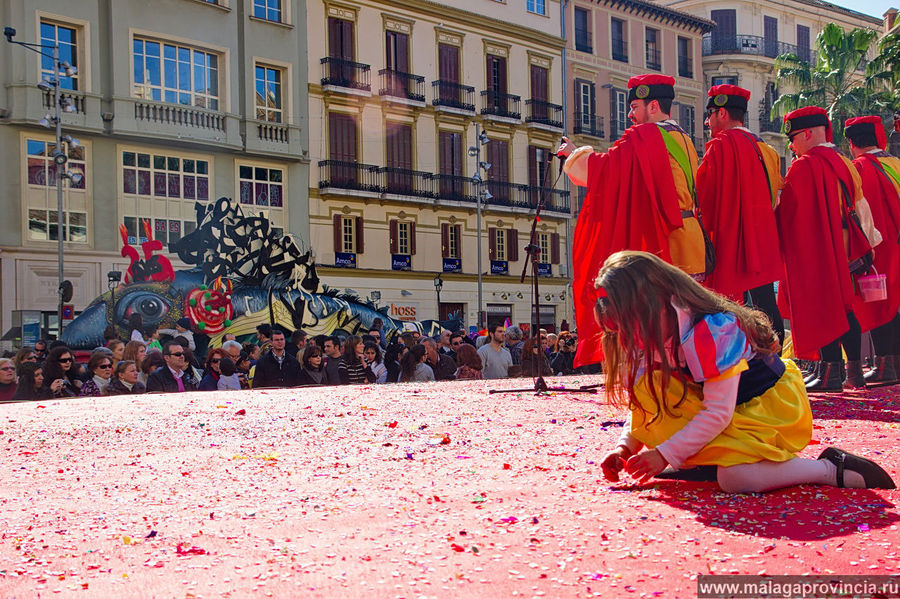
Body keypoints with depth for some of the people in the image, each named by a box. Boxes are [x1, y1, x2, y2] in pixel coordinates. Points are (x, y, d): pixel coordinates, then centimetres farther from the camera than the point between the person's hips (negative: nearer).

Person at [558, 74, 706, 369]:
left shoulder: (645, 137, -9)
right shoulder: (682, 138, 20)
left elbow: (604, 167, -12)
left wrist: (575, 154, 6)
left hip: (664, 244, -9)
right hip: (687, 241, 9)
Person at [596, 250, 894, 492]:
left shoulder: (711, 331, -30)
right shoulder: (655, 333, -5)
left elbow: (718, 414, -29)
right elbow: (642, 404, 2)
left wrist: (665, 454, -28)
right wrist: (625, 447, -13)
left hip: (775, 405, -8)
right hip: (738, 409, 8)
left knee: (734, 477, -33)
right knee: (649, 386, -12)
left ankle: (835, 470, -14)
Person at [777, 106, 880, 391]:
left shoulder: (804, 166, -12)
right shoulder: (844, 164, 13)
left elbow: (787, 210, -11)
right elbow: (860, 207, 19)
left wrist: (780, 240, 3)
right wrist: (868, 243, 26)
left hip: (813, 248, -8)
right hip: (843, 247, 8)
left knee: (821, 307, -5)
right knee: (843, 305, 12)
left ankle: (830, 373, -5)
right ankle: (854, 370, 15)